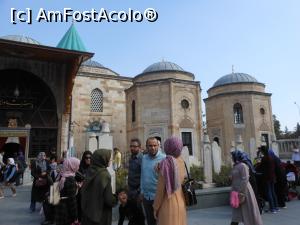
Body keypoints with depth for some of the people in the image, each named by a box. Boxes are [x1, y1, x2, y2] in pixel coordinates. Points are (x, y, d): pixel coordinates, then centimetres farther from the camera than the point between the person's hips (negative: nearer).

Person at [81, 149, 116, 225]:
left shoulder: (90, 172, -2)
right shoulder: (104, 174, -21)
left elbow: (83, 192, 10)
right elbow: (109, 200, -21)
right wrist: (116, 198, 0)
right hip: (100, 215, -6)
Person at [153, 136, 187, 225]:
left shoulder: (166, 163, -19)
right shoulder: (181, 161, 3)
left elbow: (161, 187, -17)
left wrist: (156, 208, -7)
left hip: (168, 204, -7)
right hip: (180, 202, 7)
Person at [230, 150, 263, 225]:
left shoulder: (243, 166, -16)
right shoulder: (235, 166, 10)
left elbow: (245, 180, -20)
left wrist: (241, 192, -21)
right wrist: (234, 191, 16)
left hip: (243, 190, -9)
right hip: (236, 191, 9)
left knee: (248, 210, 4)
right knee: (236, 211, 11)